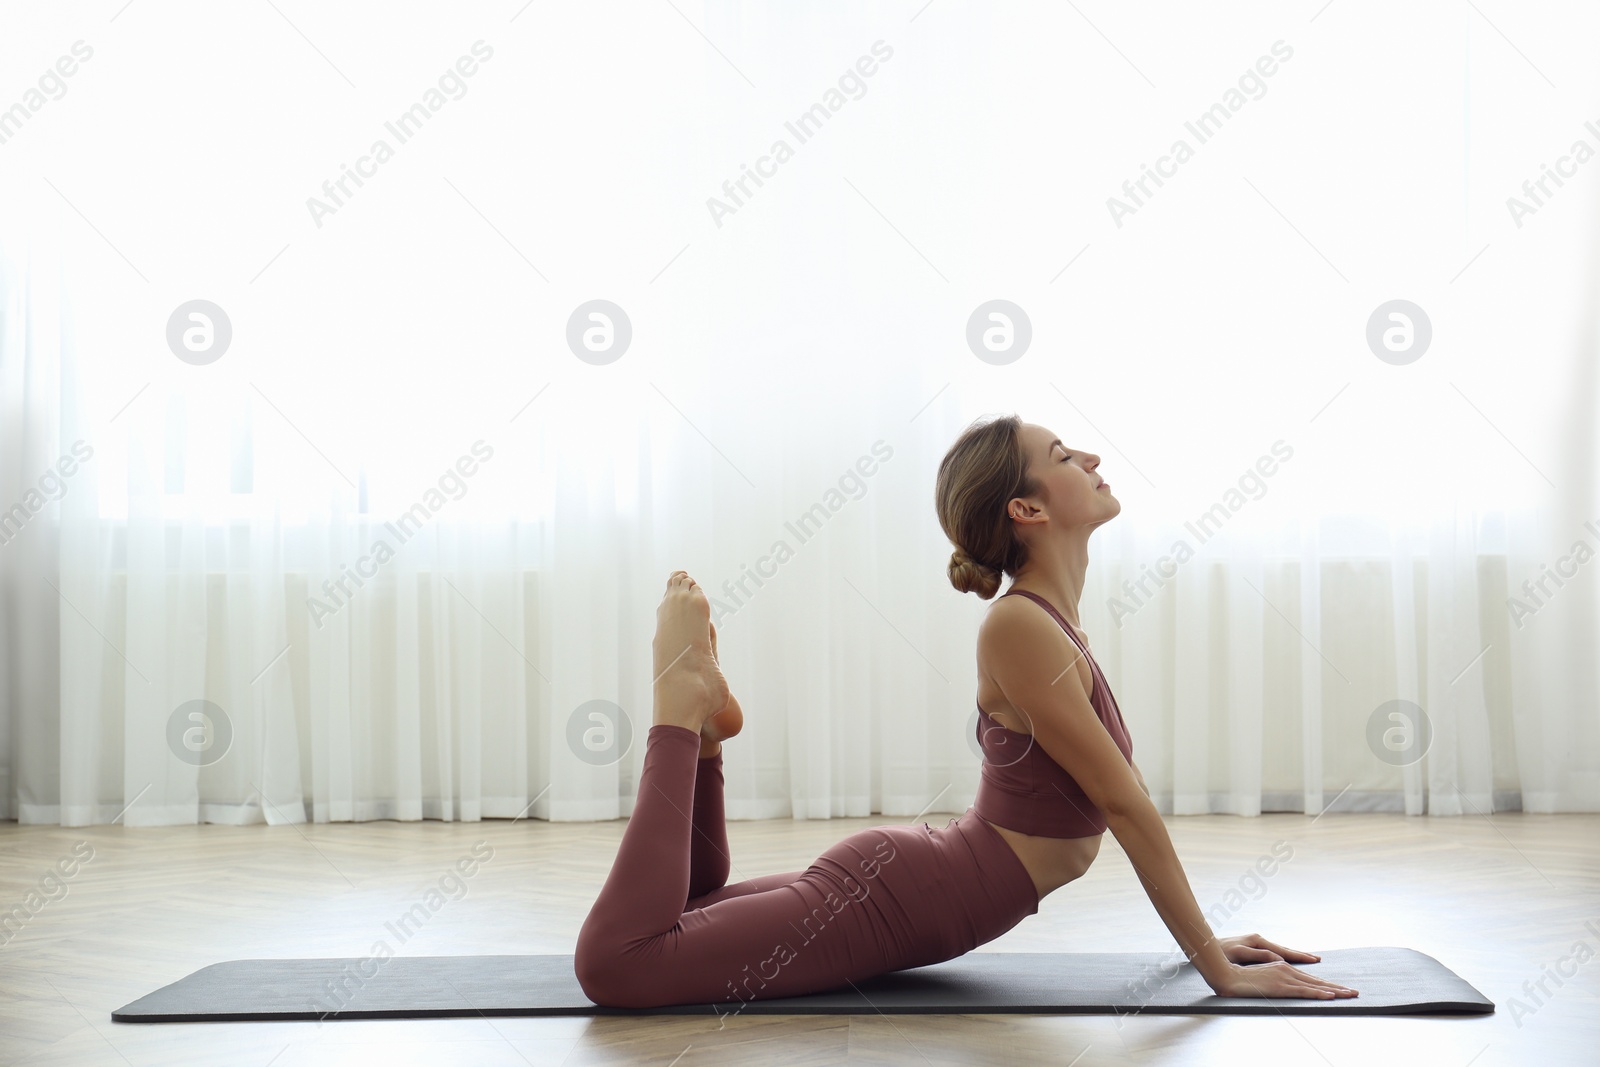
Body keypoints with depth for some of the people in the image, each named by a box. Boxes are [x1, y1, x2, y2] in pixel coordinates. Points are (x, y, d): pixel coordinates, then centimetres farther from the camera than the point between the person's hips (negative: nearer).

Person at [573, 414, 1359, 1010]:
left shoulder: (1051, 620, 9)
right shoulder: (1018, 627, -20)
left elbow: (1127, 801, 17)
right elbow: (1126, 806, -18)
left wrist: (1205, 937, 19)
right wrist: (1218, 968, -13)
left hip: (901, 879, 10)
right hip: (894, 901, -10)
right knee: (613, 961, -20)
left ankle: (702, 721, 15)